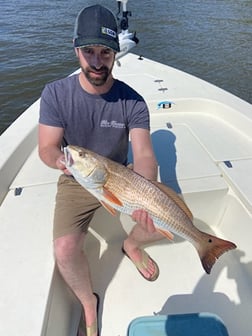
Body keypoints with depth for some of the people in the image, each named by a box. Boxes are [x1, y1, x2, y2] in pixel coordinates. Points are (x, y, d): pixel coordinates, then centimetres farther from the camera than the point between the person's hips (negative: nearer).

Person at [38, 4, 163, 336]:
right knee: (64, 249, -21)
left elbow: (144, 154, -19)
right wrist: (63, 160, -38)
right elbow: (47, 148, -13)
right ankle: (89, 303, 14)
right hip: (76, 181, -1)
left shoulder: (132, 101, -11)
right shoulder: (56, 93, -11)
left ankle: (131, 244, 23)